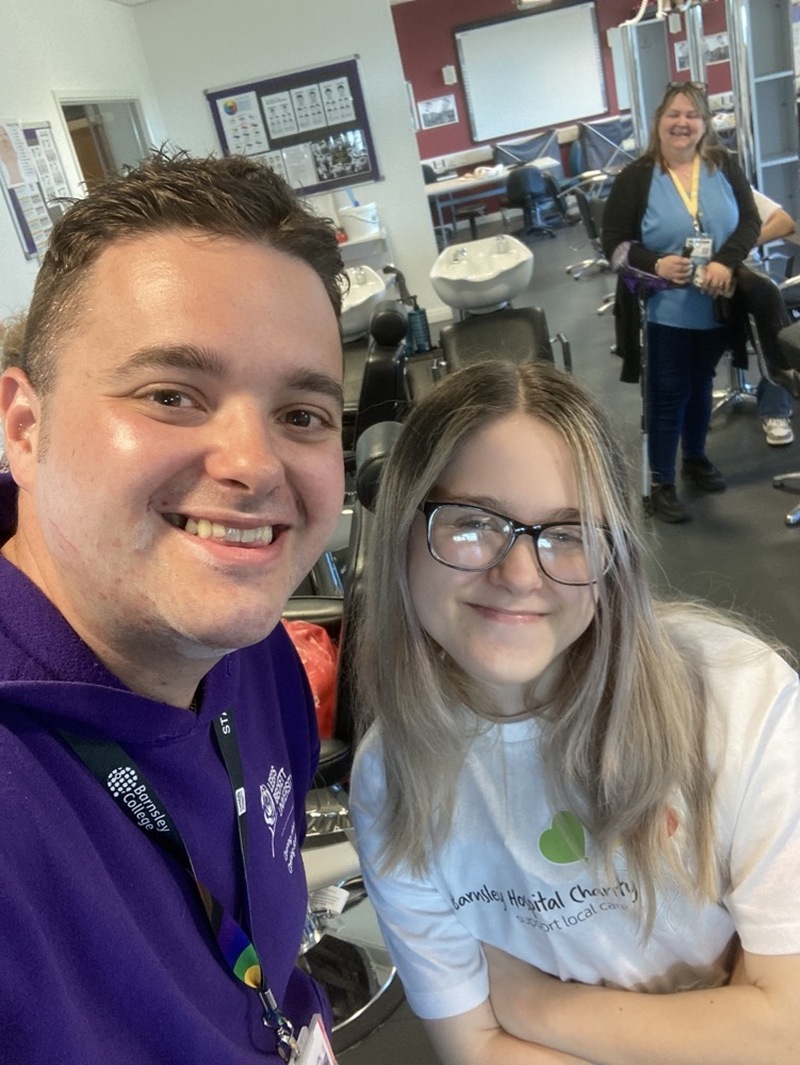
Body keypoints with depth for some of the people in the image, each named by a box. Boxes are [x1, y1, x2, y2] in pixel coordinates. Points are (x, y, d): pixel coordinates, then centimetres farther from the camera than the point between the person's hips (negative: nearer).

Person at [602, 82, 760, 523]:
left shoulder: (724, 167, 1)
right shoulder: (634, 178, -8)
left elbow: (749, 221, -2)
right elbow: (614, 242, -9)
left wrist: (726, 261, -21)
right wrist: (655, 264, -25)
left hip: (714, 307, 4)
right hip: (664, 310, -4)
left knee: (700, 384, 20)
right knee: (668, 394, 1)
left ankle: (695, 458, 40)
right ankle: (661, 483, 13)